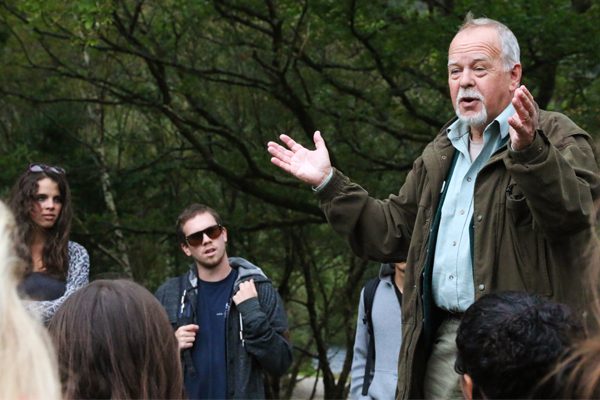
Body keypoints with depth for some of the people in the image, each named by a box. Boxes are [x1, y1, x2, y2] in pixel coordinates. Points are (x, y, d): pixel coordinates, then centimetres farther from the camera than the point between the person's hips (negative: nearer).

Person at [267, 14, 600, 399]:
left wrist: (529, 151, -37)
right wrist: (328, 182, 18)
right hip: (443, 346, 6)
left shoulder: (556, 137, -1)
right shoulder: (439, 156, 21)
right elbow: (393, 232, 25)